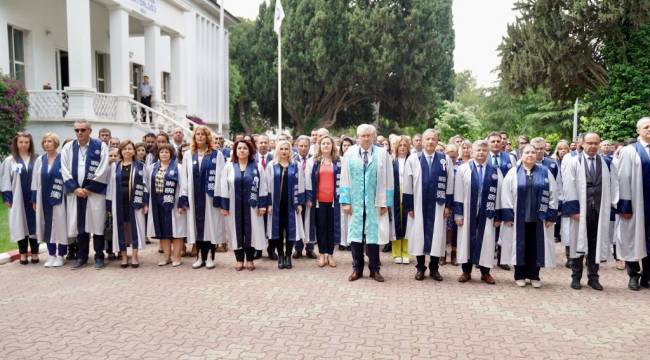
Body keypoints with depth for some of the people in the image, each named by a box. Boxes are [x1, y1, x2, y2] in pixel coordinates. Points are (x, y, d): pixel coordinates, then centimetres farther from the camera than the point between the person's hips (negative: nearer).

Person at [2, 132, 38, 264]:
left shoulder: (36, 159, 2)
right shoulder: (9, 161, 4)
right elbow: (6, 180, 4)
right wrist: (7, 198, -3)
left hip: (33, 198, 0)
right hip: (18, 199, 1)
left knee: (33, 224, 5)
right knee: (20, 225, 5)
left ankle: (34, 253, 14)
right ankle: (23, 253, 14)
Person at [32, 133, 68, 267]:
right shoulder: (39, 160, 9)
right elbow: (35, 181, 10)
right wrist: (34, 199, 7)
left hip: (59, 198, -4)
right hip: (44, 198, 4)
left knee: (60, 224, 1)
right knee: (47, 226, 8)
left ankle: (61, 256, 10)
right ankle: (51, 255, 16)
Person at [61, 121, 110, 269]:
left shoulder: (101, 146, -2)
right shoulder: (68, 148, 8)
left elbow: (103, 170, -7)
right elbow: (65, 170, 4)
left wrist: (89, 188, -10)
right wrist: (75, 188, -7)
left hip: (95, 191, -3)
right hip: (75, 191, 3)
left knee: (97, 223, 0)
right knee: (79, 224, 8)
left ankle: (99, 256, 10)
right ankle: (82, 256, 18)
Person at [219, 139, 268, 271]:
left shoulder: (257, 167, 2)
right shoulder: (228, 166, 3)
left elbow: (262, 186, 0)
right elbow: (224, 187, 1)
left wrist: (262, 204, -6)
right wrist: (224, 206, -4)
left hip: (251, 205, 0)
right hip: (234, 205, 1)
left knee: (251, 231, 3)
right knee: (237, 231, 6)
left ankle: (250, 260, 15)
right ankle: (239, 260, 15)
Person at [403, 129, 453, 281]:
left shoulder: (446, 159, 1)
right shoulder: (413, 159, -1)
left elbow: (450, 184, 2)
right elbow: (408, 185, -1)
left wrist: (448, 205, -2)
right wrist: (409, 206, -4)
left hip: (438, 205, 0)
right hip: (419, 205, 0)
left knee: (437, 236, 5)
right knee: (419, 235, 6)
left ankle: (434, 268, 19)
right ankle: (420, 268, 19)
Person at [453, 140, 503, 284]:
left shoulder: (495, 171, 1)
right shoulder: (463, 169, -2)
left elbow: (498, 195, 1)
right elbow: (458, 193, -2)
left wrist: (498, 216, -1)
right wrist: (458, 213, -7)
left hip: (487, 212, 1)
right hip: (468, 211, 0)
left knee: (487, 240, 5)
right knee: (467, 238, 6)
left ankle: (485, 272, 19)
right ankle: (466, 271, 18)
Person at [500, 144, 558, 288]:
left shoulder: (545, 172, 4)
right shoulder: (513, 173, 1)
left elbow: (553, 194, 3)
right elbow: (506, 195, -2)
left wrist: (551, 216, -3)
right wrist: (508, 216, -8)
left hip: (538, 217, 1)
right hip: (519, 217, -1)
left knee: (536, 246, 6)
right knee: (520, 245, 6)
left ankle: (534, 276, 17)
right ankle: (519, 275, 16)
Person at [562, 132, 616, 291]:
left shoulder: (606, 163, 6)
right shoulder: (574, 162, -2)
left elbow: (613, 185, 6)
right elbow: (569, 187, -6)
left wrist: (614, 206, 0)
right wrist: (573, 209, -12)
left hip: (599, 210, 2)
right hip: (580, 209, -2)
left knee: (596, 244, 8)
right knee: (578, 242, 6)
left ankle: (593, 277, 20)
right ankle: (576, 277, 17)